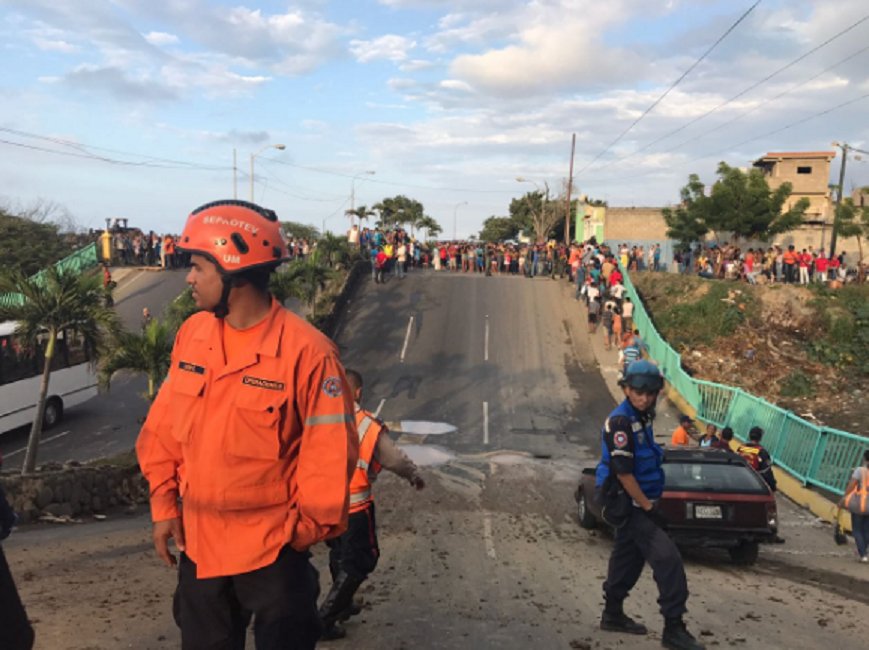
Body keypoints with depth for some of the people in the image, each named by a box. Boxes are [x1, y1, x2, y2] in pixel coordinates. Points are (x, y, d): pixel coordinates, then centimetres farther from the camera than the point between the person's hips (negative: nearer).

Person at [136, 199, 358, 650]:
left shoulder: (305, 350, -21)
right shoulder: (192, 333, -2)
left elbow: (329, 452, -15)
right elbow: (165, 427, 7)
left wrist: (308, 527, -8)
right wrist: (163, 503, 6)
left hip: (273, 546, -5)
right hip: (198, 540, 6)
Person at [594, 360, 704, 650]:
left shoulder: (642, 418, 8)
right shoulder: (620, 421, -21)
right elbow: (623, 472, -23)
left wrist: (648, 503, 19)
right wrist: (648, 508, -18)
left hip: (636, 503, 9)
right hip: (629, 503, -9)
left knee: (628, 557, 18)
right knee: (668, 559, -11)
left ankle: (613, 614, 32)